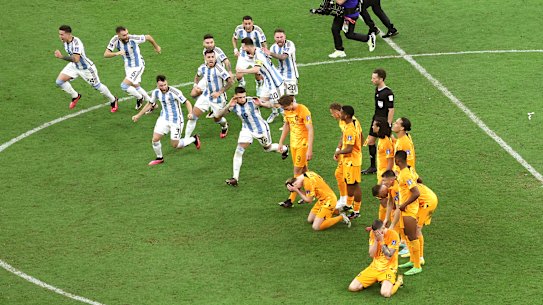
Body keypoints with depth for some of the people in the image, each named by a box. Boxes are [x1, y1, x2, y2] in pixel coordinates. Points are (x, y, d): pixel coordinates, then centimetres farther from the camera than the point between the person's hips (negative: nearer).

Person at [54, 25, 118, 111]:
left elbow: (76, 59, -46)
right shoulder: (66, 41, -9)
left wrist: (61, 57, -52)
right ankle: (75, 96, 17)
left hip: (86, 68, -7)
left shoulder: (76, 43, -36)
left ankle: (113, 100, 33)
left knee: (97, 86, 8)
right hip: (74, 66, 7)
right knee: (59, 81, -6)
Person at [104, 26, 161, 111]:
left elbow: (148, 37, -10)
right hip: (128, 66, 6)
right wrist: (117, 53, -39)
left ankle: (140, 98, 12)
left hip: (138, 66, -6)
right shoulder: (115, 40, -18)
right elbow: (106, 54, -19)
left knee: (124, 85, -15)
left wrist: (156, 47, 7)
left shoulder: (134, 38, -28)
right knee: (135, 86, 20)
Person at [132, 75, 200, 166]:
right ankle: (159, 158, 18)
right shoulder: (156, 92, -7)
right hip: (164, 119, 5)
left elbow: (187, 103, -16)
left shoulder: (174, 92, -23)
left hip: (176, 120, -4)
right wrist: (138, 115, 15)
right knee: (155, 139, -8)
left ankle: (194, 139, 28)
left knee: (175, 145, 1)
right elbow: (150, 104, 12)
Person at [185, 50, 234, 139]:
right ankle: (186, 138, 1)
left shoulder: (219, 69, -24)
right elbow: (198, 75, 21)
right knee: (192, 116, -7)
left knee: (217, 119, 13)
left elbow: (230, 82, -26)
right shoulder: (202, 68, -4)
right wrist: (196, 85, 7)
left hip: (218, 98, -4)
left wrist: (219, 92, -26)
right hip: (206, 96, 4)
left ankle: (225, 126, 51)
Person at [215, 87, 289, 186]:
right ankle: (235, 178, -9)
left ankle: (284, 148, 54)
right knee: (239, 151, -13)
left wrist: (261, 104, -50)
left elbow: (269, 105, -27)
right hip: (247, 129, 3)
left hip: (260, 128, -3)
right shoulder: (234, 105, -18)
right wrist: (228, 106, -41)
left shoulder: (252, 101, -28)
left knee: (268, 148, 20)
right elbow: (219, 115, -23)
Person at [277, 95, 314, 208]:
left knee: (297, 170, -5)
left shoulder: (303, 111, -21)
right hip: (293, 143, 7)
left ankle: (291, 199, -2)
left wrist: (309, 150, -23)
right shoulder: (287, 111, 1)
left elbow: (310, 130, -20)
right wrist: (281, 142, 19)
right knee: (303, 169, 14)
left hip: (303, 144, -7)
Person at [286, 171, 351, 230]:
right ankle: (335, 211, 22)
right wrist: (298, 190, -7)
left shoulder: (307, 182, -24)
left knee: (316, 227, -13)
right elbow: (308, 195, 7)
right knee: (310, 220, 17)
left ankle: (341, 217, -3)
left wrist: (297, 190, -14)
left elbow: (308, 200, -16)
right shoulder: (307, 174, 4)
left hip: (328, 201, -10)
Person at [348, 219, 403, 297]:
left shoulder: (393, 235, -16)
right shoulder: (373, 233, 0)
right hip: (374, 267, 5)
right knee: (352, 287, -8)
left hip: (388, 269, -5)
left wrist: (381, 240, -22)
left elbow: (388, 256, -19)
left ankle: (398, 281, 2)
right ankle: (375, 280, 17)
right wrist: (376, 240, -16)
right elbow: (371, 255, -4)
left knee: (385, 293, -33)